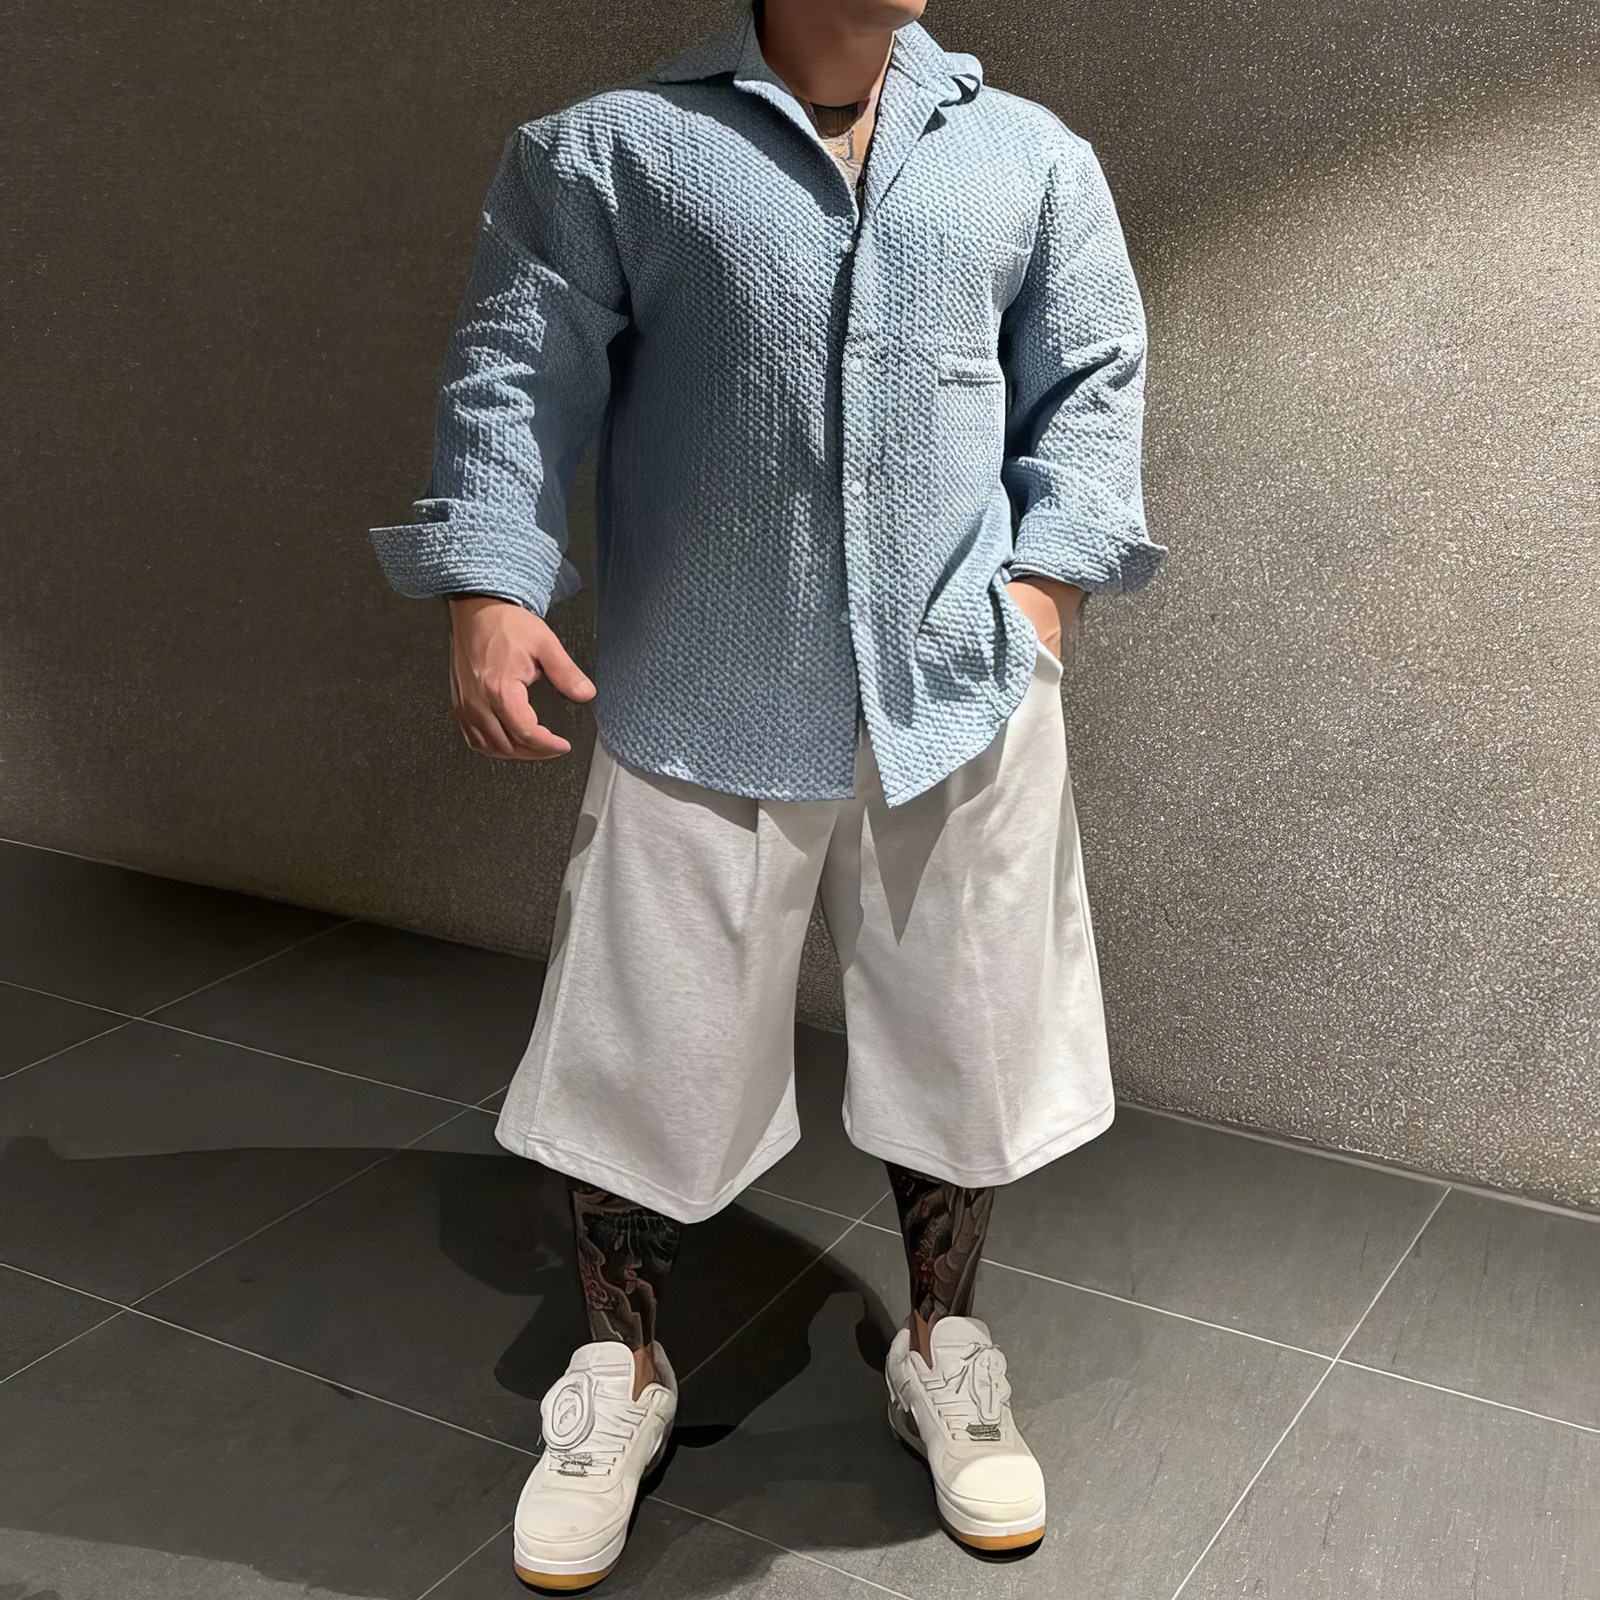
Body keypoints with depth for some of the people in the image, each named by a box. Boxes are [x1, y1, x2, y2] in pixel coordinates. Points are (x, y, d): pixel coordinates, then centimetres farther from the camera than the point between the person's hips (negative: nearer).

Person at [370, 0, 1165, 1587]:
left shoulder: (1032, 156, 9)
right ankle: (618, 1372, 31)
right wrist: (491, 587, -13)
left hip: (961, 699, 3)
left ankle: (942, 1350, 37)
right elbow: (513, 375, -1)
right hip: (697, 712, -2)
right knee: (640, 1053, 7)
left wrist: (1046, 579, 0)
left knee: (962, 1040, 12)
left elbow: (1092, 384, 12)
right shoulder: (609, 148, 2)